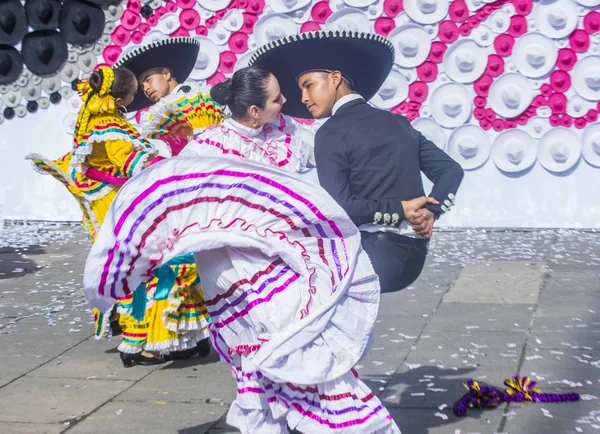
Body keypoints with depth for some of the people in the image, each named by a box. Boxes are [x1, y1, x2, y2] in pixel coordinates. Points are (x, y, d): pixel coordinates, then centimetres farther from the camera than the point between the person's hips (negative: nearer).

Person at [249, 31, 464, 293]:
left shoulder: (332, 133, -6)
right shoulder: (398, 123, 14)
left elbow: (340, 206, -17)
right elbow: (451, 170, 10)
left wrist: (399, 210, -10)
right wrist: (430, 212, -3)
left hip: (377, 253, -8)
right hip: (412, 253, 8)